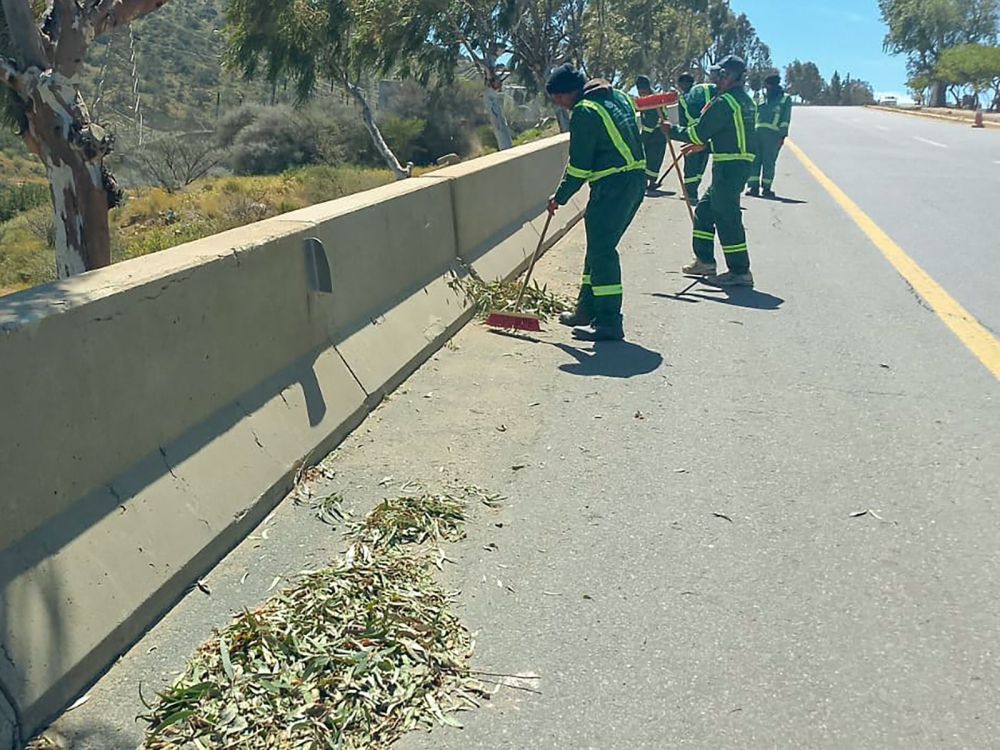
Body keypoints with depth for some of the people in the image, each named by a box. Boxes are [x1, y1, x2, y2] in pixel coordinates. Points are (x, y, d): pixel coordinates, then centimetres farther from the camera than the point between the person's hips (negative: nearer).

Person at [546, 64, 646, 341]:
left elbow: (579, 165, -12)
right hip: (636, 180, 10)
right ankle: (587, 311, 26)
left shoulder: (584, 111, -12)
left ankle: (608, 323, -5)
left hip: (612, 186, -10)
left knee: (601, 252, -6)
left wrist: (559, 197, 0)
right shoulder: (619, 97, 15)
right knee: (599, 247, 17)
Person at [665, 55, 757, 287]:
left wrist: (672, 130, 2)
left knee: (726, 216, -7)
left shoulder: (725, 101, -13)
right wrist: (704, 144, 24)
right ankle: (705, 261, 24)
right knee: (705, 209, 17)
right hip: (741, 162, 10)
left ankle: (740, 271, -5)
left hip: (729, 166, -10)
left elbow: (698, 133, -12)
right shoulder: (746, 101, 17)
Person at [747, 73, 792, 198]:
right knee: (755, 160, -1)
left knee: (769, 161, -5)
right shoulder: (763, 99, 22)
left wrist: (783, 135, -7)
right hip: (757, 132, 4)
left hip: (773, 134, -4)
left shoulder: (785, 99, 9)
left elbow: (785, 119, 2)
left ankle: (767, 188, 1)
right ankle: (754, 187, 1)